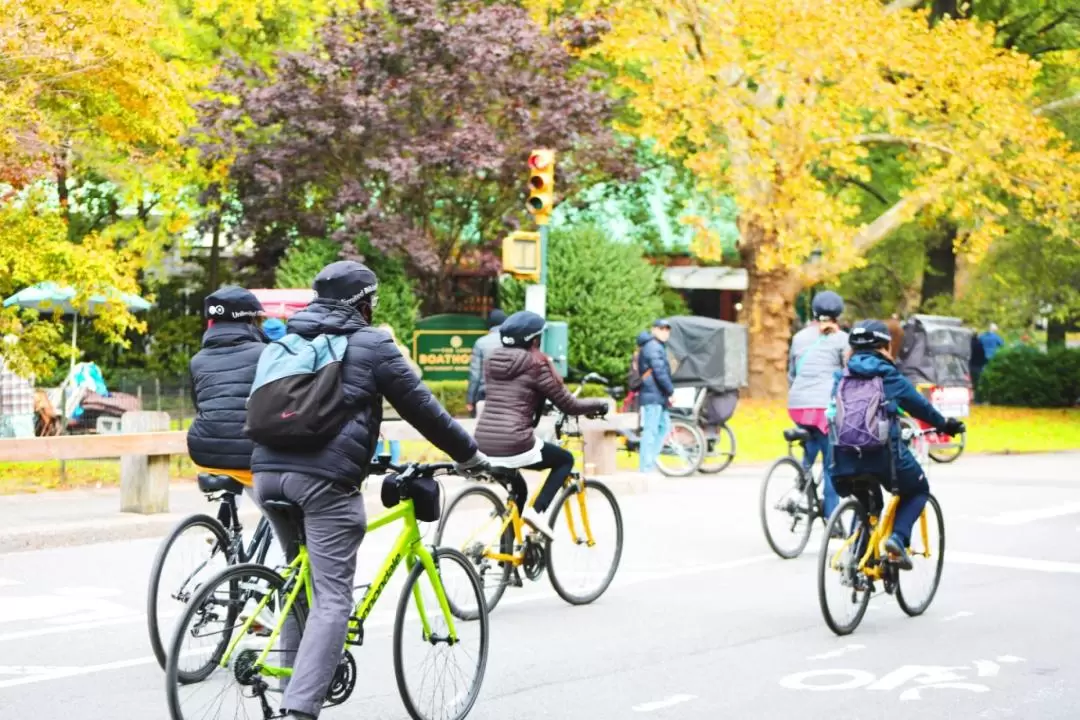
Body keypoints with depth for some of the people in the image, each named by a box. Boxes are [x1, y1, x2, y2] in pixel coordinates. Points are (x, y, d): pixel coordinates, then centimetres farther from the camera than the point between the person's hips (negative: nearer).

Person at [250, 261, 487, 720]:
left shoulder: (289, 339, 22)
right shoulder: (371, 345, 3)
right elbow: (422, 408, 5)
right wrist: (469, 456, 18)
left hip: (268, 471, 7)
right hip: (325, 478, -7)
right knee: (332, 598, -7)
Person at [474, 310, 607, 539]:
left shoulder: (491, 362, 15)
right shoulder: (535, 364, -4)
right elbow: (569, 405, 1)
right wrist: (599, 404, 18)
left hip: (484, 445, 7)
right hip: (514, 445, -7)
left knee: (517, 489, 32)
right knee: (565, 459, 19)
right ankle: (536, 511, 0)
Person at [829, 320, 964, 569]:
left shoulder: (840, 378, 10)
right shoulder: (890, 378, 2)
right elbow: (921, 407, 16)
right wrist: (946, 425, 35)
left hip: (847, 455, 4)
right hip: (884, 454, -4)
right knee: (917, 490, 22)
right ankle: (898, 539, -1)